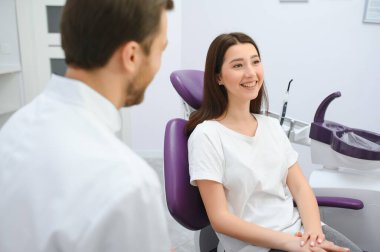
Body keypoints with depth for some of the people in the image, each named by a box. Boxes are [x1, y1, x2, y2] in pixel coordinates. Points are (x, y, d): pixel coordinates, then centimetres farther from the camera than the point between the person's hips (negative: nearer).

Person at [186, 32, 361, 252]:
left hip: (299, 228, 5)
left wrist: (314, 230, -14)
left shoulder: (271, 125, 7)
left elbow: (300, 186, 4)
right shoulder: (206, 135, -12)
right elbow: (220, 218, -13)